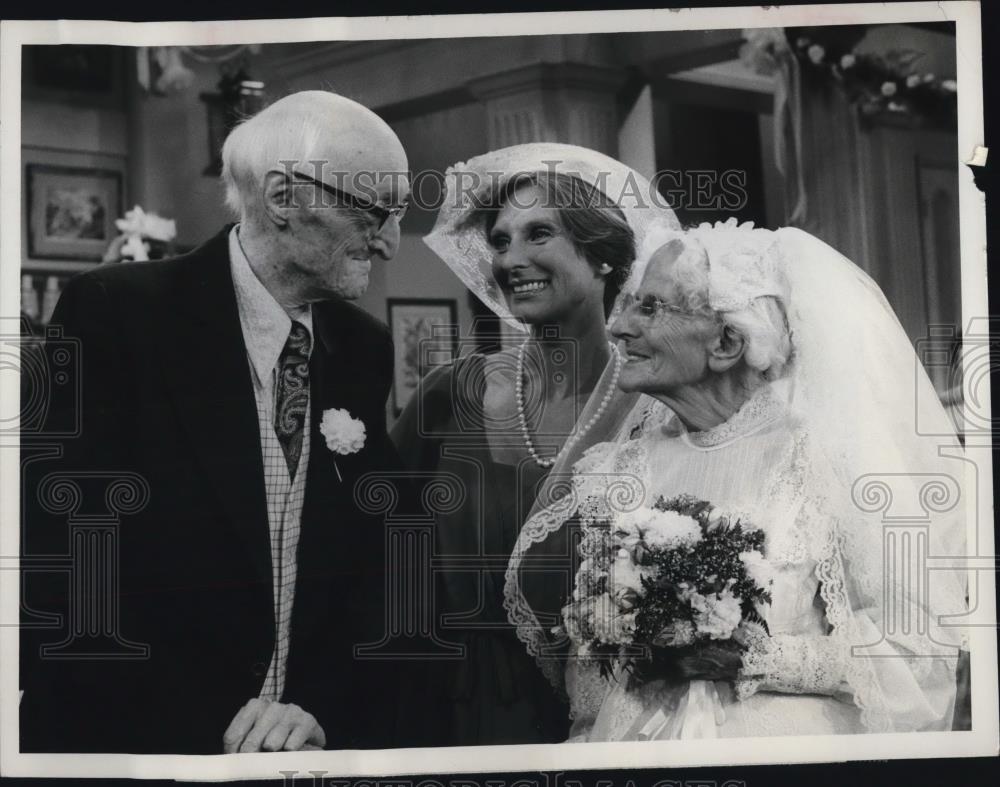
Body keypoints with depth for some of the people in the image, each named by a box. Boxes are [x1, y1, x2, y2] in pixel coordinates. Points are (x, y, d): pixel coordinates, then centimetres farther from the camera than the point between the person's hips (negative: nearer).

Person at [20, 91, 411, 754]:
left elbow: (377, 563, 2)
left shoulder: (365, 349, 2)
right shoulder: (113, 313, -14)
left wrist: (325, 709, -14)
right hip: (129, 741, -4)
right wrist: (211, 731, -21)